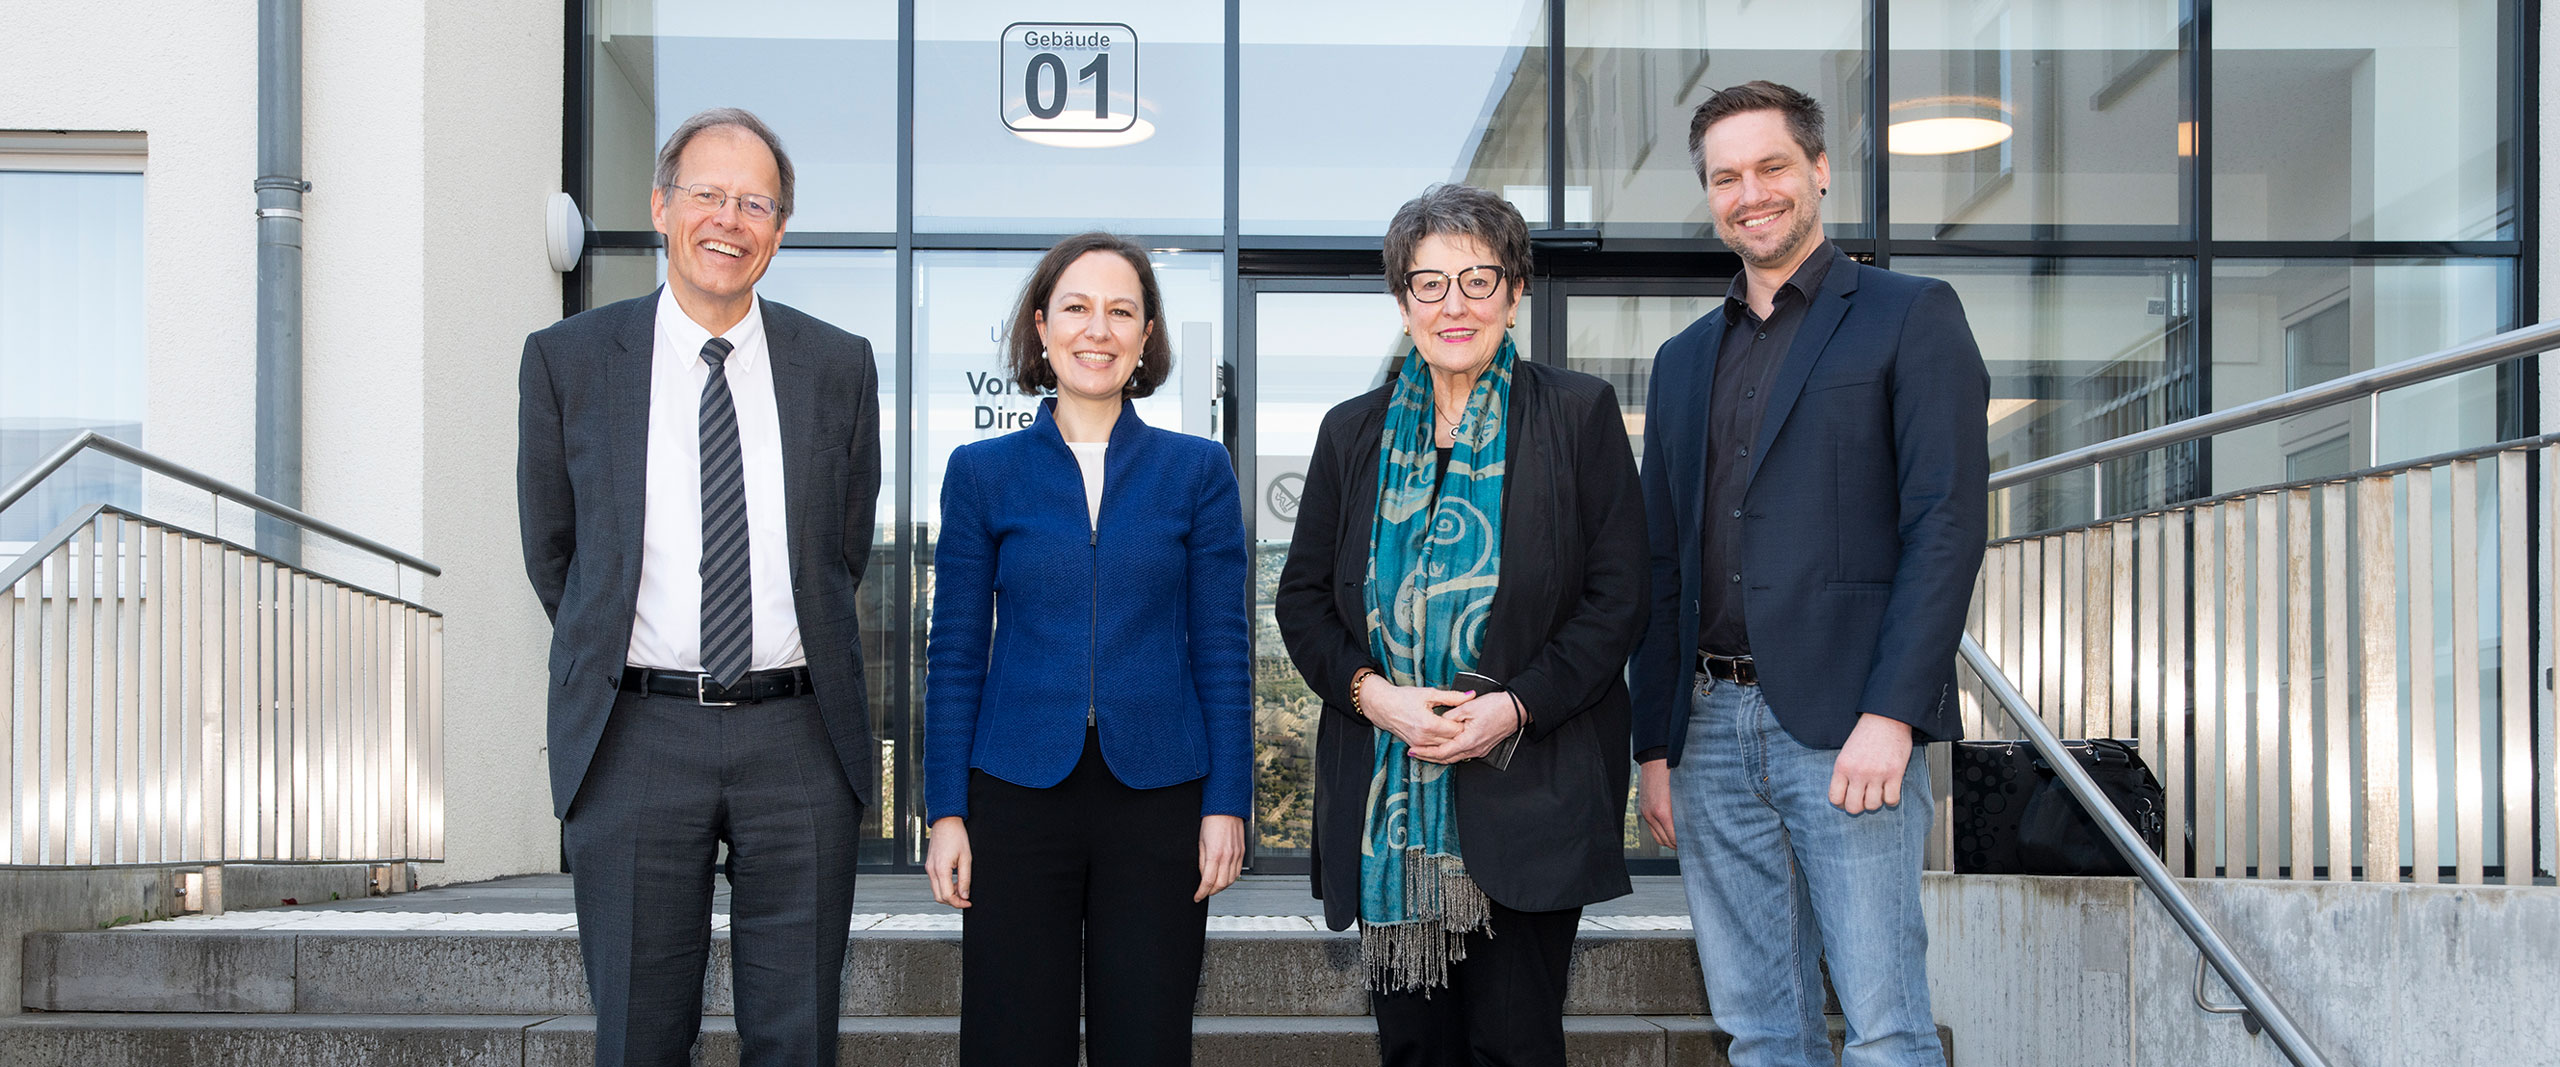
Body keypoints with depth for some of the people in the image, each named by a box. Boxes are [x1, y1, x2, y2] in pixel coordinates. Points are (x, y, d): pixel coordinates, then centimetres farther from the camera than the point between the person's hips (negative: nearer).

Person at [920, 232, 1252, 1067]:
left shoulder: (1198, 471, 5)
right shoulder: (982, 473, 5)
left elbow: (1221, 647, 4)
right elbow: (955, 654, 5)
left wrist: (1227, 803, -2)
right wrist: (946, 811, 0)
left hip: (1158, 800, 0)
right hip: (1018, 799, 0)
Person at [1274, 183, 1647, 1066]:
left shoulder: (1579, 415, 2)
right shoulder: (1353, 432, 11)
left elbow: (1616, 600, -2)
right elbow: (1301, 598, 11)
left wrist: (1514, 707, -14)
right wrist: (1370, 691, -8)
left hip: (1529, 788, -3)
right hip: (1384, 802, 3)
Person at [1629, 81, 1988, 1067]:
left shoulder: (1910, 316, 2)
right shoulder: (1684, 360, 19)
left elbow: (1947, 523, -7)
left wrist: (1890, 716, -16)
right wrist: (1655, 746, 11)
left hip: (1846, 727, -5)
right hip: (1711, 731, 5)